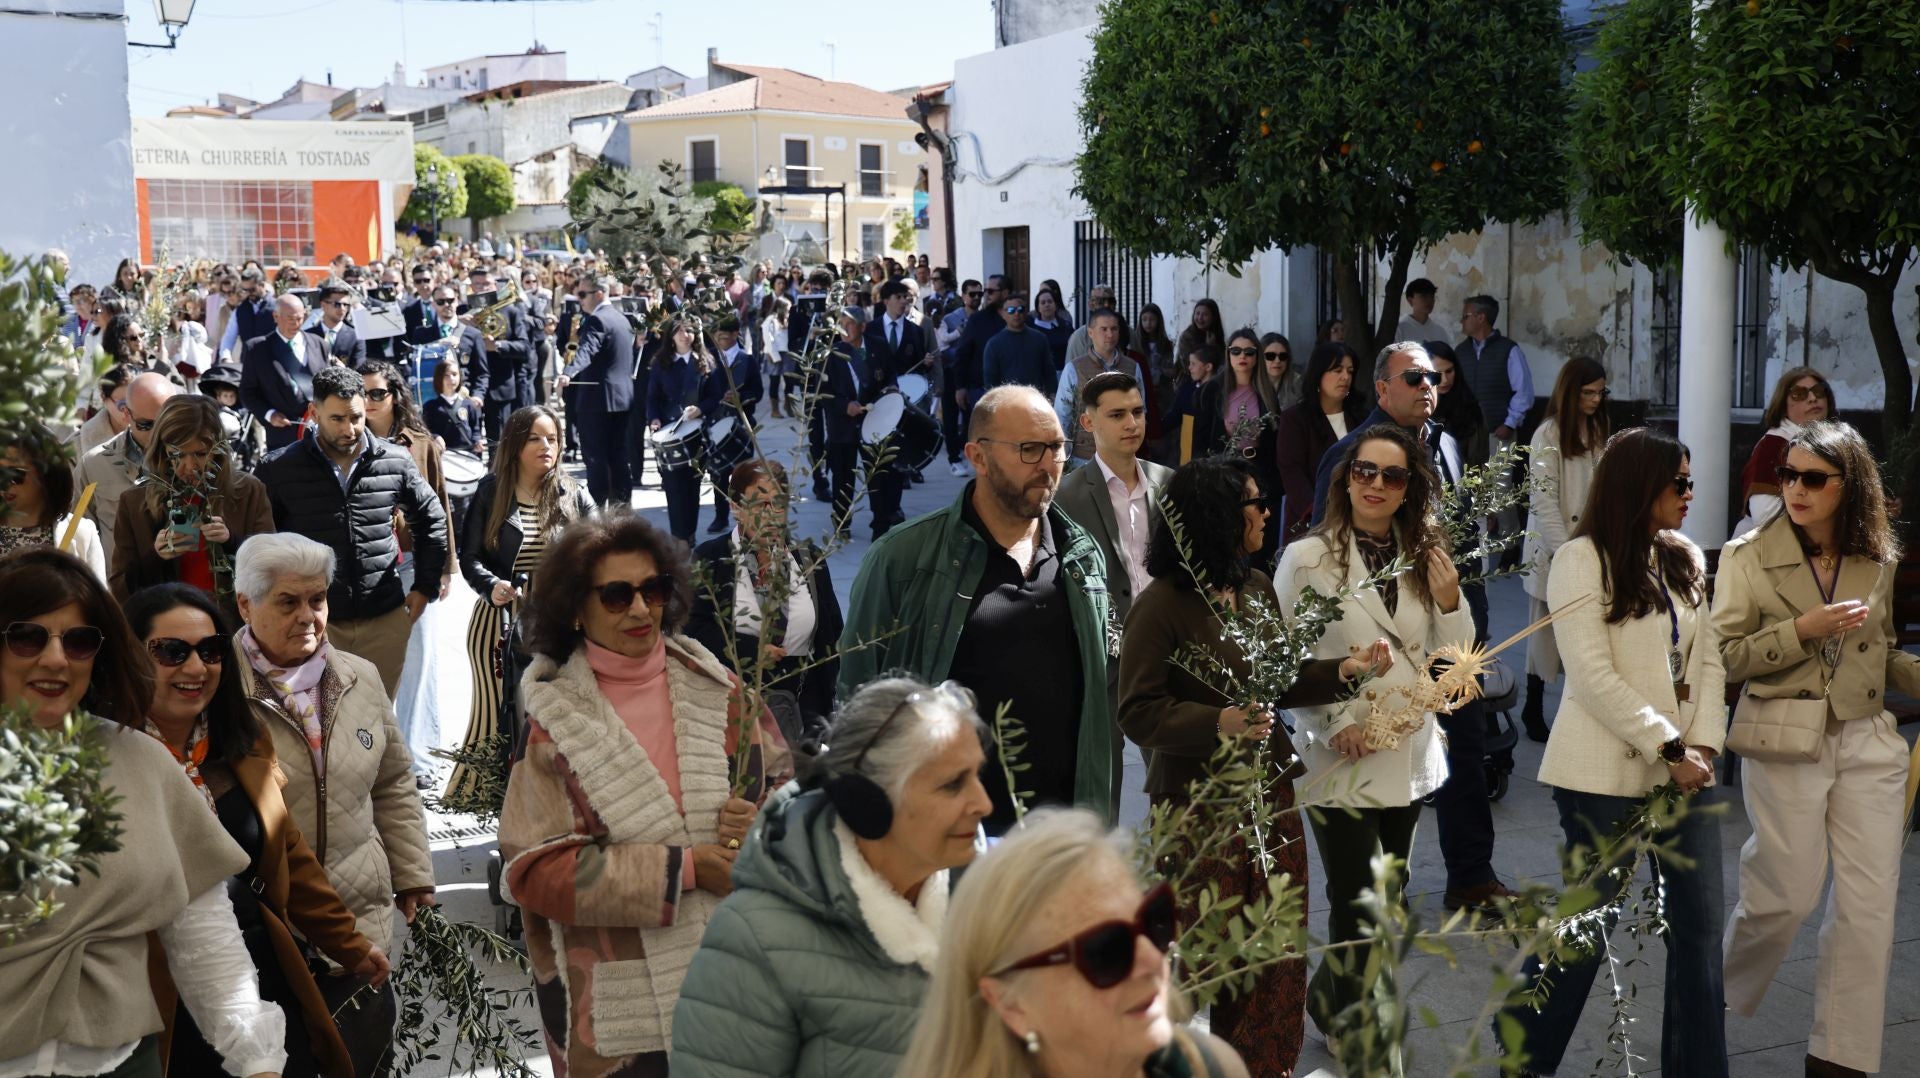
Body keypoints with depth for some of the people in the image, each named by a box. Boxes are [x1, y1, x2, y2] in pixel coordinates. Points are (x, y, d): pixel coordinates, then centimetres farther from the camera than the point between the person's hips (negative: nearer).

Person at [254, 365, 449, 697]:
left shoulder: (396, 461, 1)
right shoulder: (279, 470, -4)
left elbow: (431, 520, 15)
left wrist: (425, 587, 11)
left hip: (386, 620, 2)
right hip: (314, 622, -2)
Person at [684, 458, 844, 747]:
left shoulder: (809, 559, 12)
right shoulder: (709, 559, 1)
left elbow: (831, 636, 15)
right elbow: (692, 629, -8)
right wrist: (747, 649, -18)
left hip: (802, 704, 3)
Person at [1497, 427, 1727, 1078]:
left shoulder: (1685, 561, 11)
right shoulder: (1583, 560, -9)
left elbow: (1708, 660, 9)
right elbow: (1594, 676, -16)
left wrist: (1703, 745, -5)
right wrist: (1670, 749, -16)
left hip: (1683, 770, 6)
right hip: (1606, 773, -6)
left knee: (1699, 923, 4)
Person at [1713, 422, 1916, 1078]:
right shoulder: (1749, 556, -5)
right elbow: (1725, 657, -7)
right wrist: (1803, 630, -18)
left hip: (1867, 742, 4)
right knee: (1788, 895, 1)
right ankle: (1721, 990, 30)